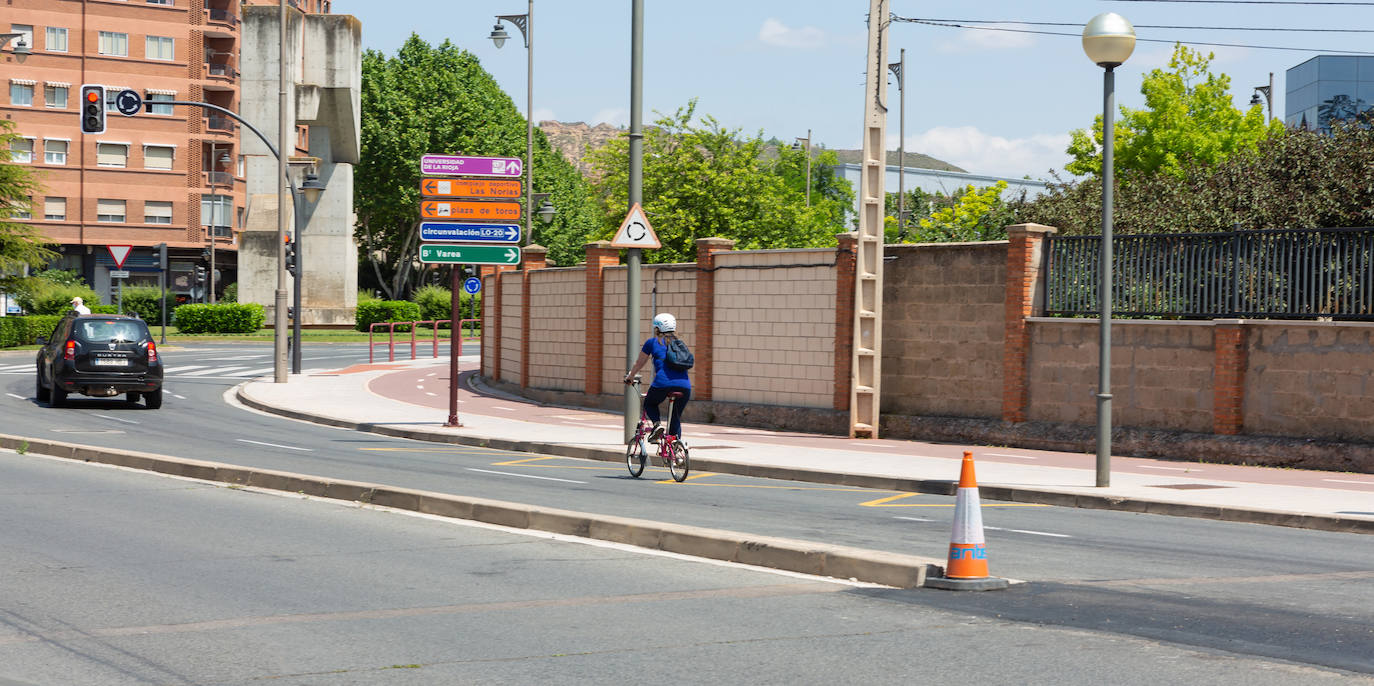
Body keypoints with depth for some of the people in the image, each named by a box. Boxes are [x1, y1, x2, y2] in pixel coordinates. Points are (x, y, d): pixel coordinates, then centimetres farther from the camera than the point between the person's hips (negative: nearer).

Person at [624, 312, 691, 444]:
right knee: (676, 418, 19)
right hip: (684, 384, 3)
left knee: (649, 404, 26)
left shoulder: (652, 342, 14)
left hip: (663, 383, -3)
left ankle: (657, 424, -1)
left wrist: (629, 377, 41)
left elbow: (639, 364, 23)